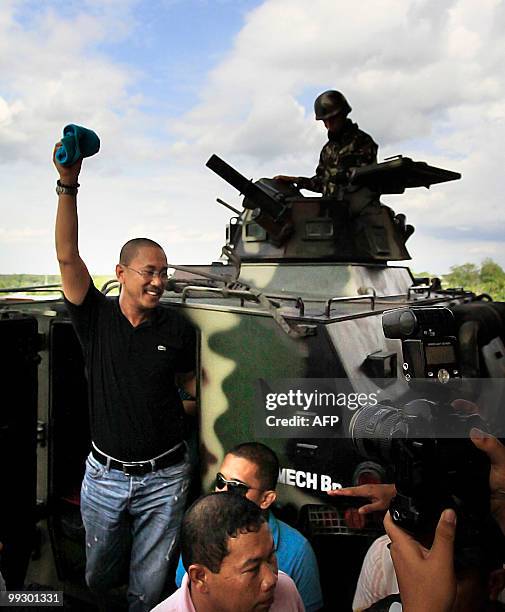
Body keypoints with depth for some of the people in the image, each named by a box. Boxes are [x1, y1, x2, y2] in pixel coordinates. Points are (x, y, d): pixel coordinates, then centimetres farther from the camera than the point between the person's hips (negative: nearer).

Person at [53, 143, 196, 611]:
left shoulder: (177, 331, -6)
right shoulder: (96, 318, -8)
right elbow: (67, 256, -19)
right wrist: (68, 185, -29)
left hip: (163, 477, -1)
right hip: (105, 475, 1)